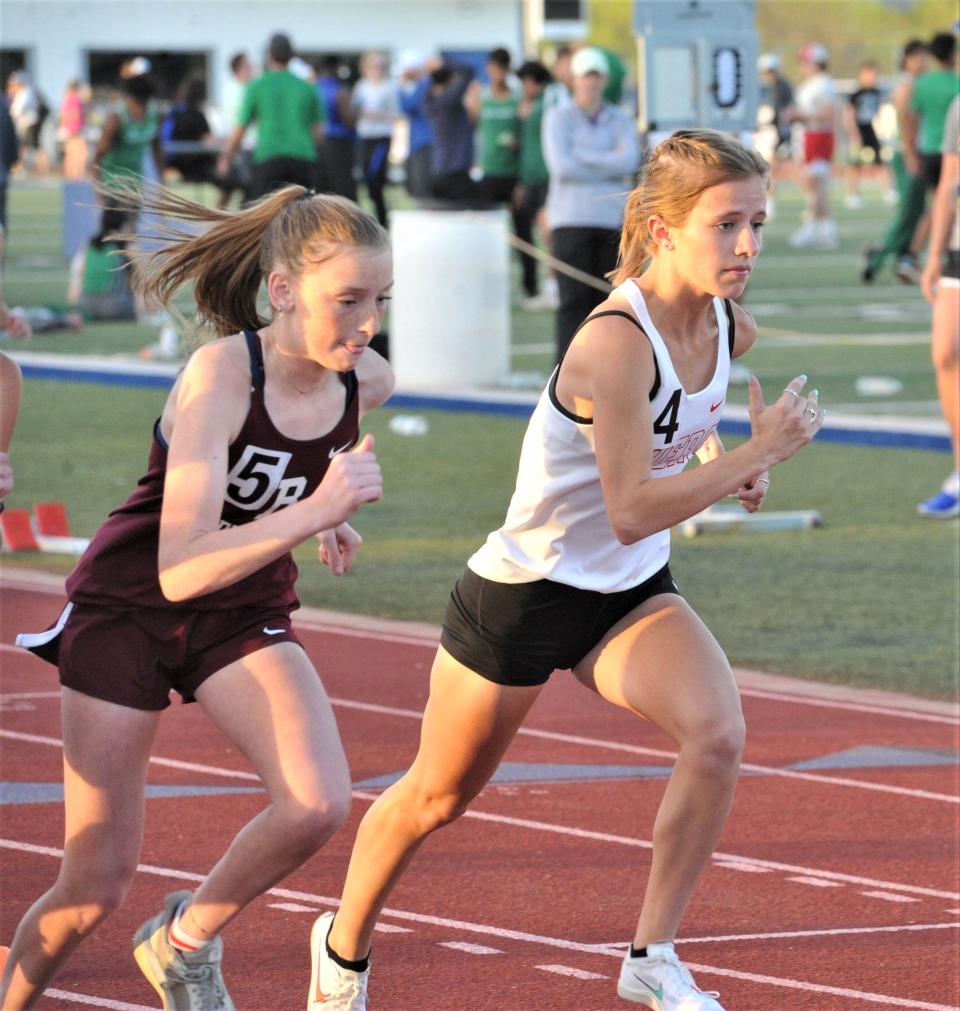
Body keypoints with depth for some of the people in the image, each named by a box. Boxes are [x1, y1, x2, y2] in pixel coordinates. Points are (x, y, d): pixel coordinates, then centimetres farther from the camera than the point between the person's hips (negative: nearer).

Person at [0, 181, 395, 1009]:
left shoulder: (366, 382, -11)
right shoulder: (219, 377, -29)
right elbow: (179, 569, -37)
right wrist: (312, 512, -44)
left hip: (246, 614, 5)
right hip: (129, 608, -5)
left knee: (318, 807, -22)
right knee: (98, 886, -3)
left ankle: (186, 940, 5)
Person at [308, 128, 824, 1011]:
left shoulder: (726, 328, -6)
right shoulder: (616, 343, -31)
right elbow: (632, 512, -36)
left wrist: (725, 456, 2)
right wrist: (758, 453, -31)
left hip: (631, 594, 6)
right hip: (524, 594, -6)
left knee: (718, 733, -23)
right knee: (438, 798, 14)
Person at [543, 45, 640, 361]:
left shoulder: (620, 120, 12)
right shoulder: (558, 118, 4)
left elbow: (630, 162, -7)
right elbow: (562, 166, -11)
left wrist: (582, 156, -10)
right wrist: (610, 167, -5)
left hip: (612, 220, 3)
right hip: (571, 219, -3)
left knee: (605, 298, 1)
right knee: (574, 300, -9)